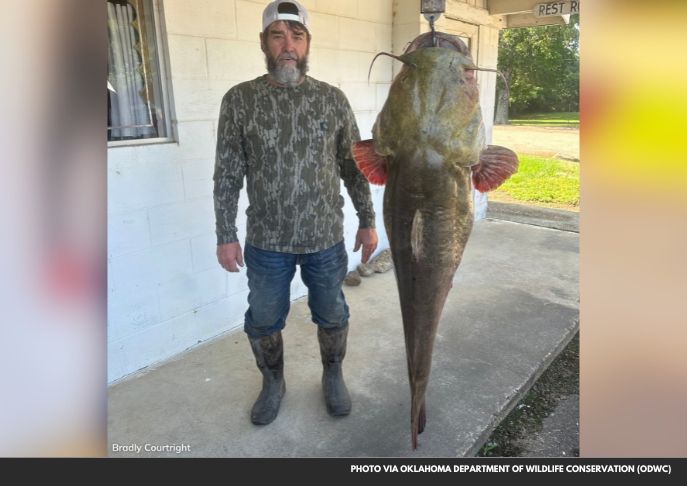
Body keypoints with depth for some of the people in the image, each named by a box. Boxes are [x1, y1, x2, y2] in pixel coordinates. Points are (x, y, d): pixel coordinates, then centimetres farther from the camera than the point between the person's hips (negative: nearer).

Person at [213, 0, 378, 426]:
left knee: (332, 316, 16)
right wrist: (226, 235, -4)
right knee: (264, 321, 15)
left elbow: (354, 166, 3)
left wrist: (367, 221, 2)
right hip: (266, 243, 0)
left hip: (326, 239, 1)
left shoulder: (333, 99, -1)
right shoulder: (240, 99, -4)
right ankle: (273, 383, 42)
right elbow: (228, 174, -2)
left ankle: (333, 376, 43)